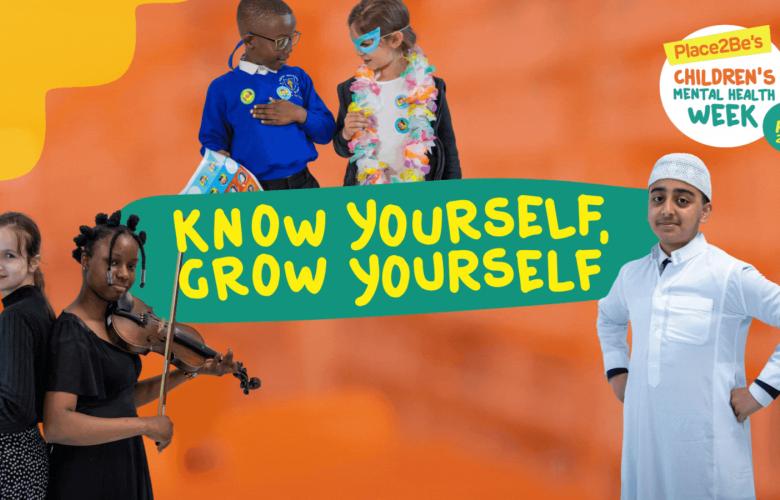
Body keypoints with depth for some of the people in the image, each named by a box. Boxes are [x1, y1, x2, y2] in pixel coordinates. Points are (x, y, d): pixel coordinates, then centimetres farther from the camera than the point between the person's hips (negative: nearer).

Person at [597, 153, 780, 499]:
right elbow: (609, 316, 27)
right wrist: (616, 371, 16)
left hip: (706, 445, -5)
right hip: (642, 437, 5)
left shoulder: (729, 275, -13)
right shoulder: (632, 274, 7)